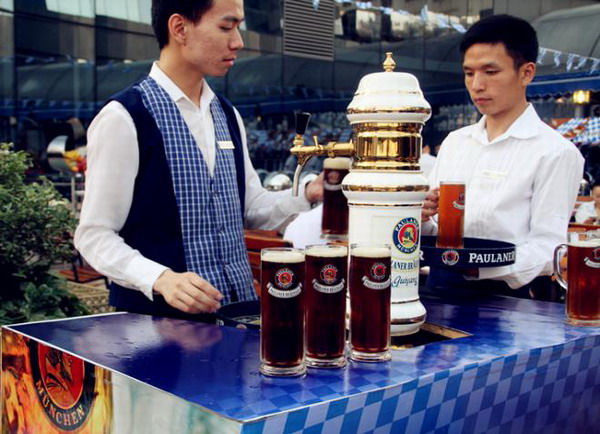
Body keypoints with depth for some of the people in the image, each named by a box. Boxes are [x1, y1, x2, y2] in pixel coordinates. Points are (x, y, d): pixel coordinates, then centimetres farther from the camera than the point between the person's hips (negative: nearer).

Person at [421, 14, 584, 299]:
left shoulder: (556, 152, -3)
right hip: (440, 284, 4)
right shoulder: (454, 142, 15)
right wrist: (422, 217, -6)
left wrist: (483, 267, -27)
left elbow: (547, 246, -10)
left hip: (506, 294, -4)